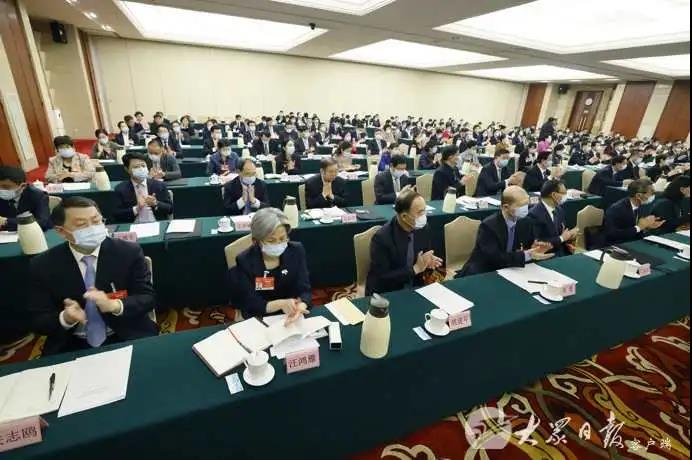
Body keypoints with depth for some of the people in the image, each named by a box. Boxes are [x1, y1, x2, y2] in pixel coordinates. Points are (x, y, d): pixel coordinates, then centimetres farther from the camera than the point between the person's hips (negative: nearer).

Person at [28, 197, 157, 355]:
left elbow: (148, 298, -6)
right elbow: (38, 321, 1)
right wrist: (66, 318, -22)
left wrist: (113, 305, -25)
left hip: (127, 339, -1)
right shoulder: (42, 265, -1)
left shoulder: (129, 252, -5)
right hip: (72, 347, 2)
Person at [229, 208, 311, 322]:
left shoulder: (296, 251, -6)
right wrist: (280, 303, -29)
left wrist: (300, 307, -30)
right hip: (260, 320, -2)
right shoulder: (245, 261, -13)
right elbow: (249, 304, -13)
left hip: (294, 317, 3)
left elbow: (305, 290, -8)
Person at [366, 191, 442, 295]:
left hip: (414, 289, 5)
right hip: (385, 295, -4)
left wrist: (428, 261, -14)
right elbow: (381, 278, -21)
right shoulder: (381, 238, -23)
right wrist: (415, 268, -24)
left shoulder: (422, 227, -6)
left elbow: (426, 253, 9)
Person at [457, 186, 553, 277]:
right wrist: (526, 255, -34)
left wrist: (534, 249, -16)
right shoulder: (488, 225, -21)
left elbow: (528, 246, 6)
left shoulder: (525, 222, -2)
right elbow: (495, 258, -29)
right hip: (482, 274, -7)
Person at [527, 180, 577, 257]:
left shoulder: (559, 210, 9)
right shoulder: (534, 214, -17)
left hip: (562, 253, 8)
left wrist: (569, 234, -3)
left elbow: (563, 231, 19)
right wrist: (561, 238, -12)